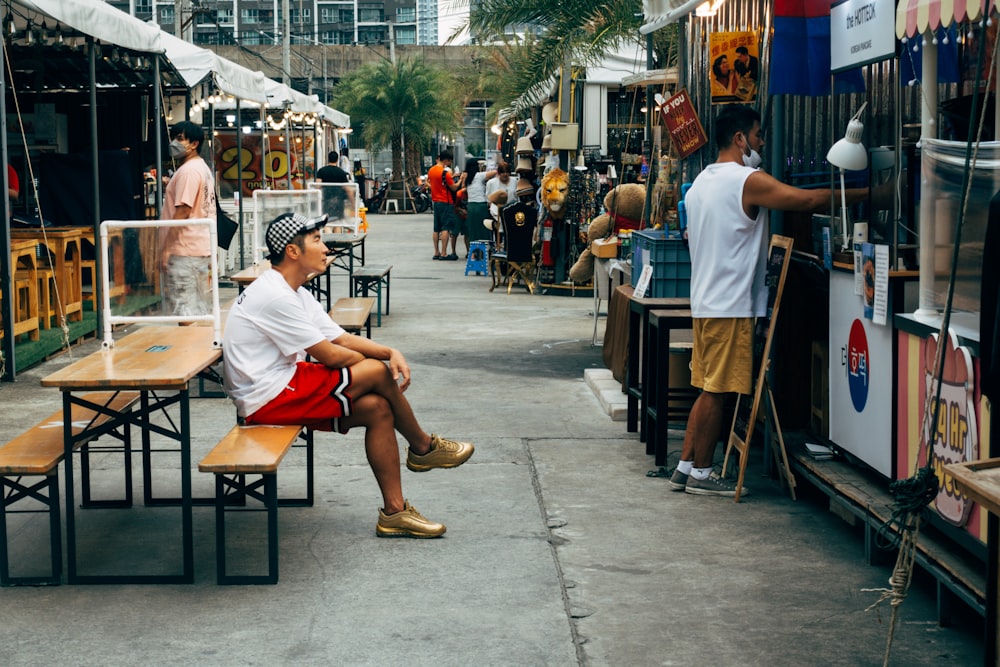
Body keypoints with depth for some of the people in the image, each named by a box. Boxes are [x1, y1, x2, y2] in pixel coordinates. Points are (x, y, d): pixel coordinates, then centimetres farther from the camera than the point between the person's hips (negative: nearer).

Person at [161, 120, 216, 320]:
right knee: (200, 308, 13)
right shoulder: (203, 168, 18)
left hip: (184, 251, -10)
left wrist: (165, 249, -17)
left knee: (185, 311, -9)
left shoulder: (188, 171, -14)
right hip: (201, 248, 10)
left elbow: (182, 212, -20)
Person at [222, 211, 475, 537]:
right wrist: (377, 363, 0)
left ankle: (394, 511, 1)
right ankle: (423, 447, 11)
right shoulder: (275, 296, -20)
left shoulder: (295, 293, 14)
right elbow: (329, 355, -17)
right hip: (268, 399, -10)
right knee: (376, 372, -13)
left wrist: (390, 352, -5)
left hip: (282, 384, 10)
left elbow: (341, 338, 12)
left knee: (378, 409, -3)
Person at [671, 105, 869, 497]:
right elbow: (809, 200, -19)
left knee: (709, 390, 14)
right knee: (717, 392, -2)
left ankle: (686, 468, 17)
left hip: (704, 302, 9)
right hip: (730, 306, -9)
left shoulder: (701, 182, 15)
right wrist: (863, 193, -11)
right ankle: (701, 474, 5)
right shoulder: (748, 181, -13)